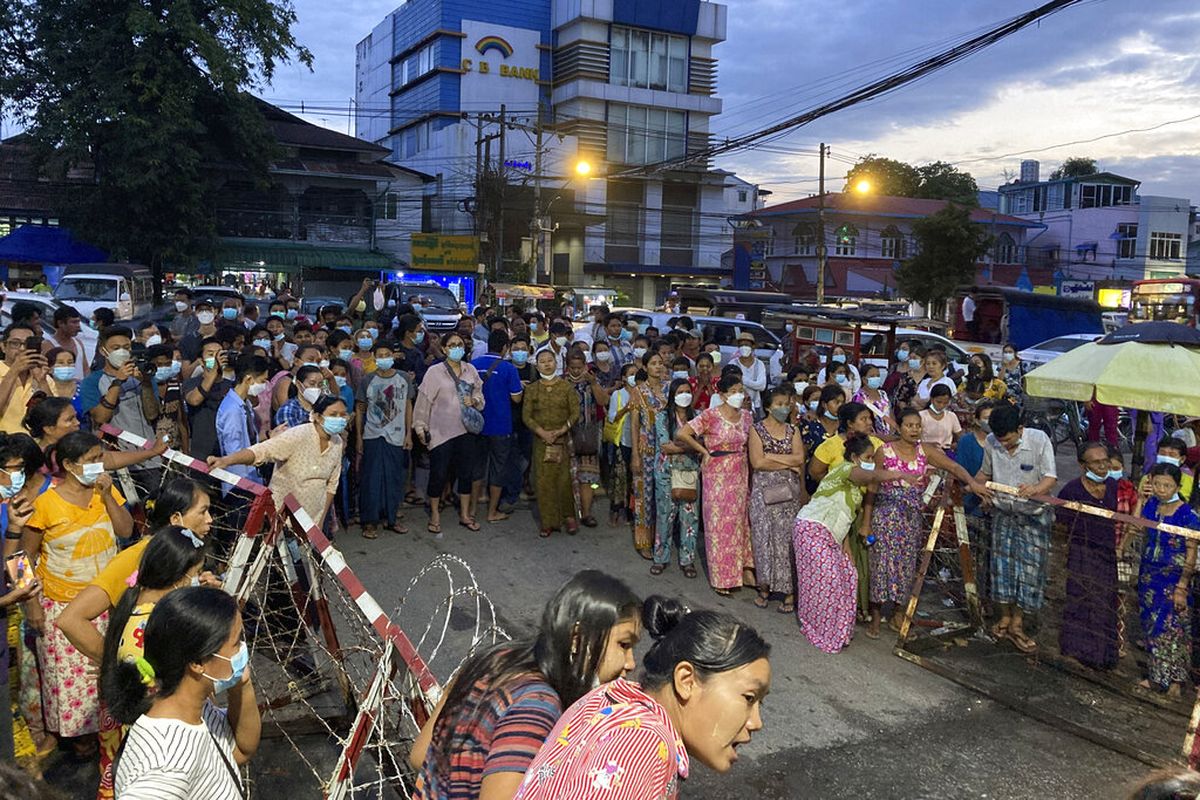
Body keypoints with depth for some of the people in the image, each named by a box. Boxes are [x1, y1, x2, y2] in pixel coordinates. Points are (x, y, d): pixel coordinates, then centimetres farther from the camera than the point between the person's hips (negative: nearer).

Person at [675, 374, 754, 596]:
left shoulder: (746, 415, 6)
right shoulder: (711, 415, -12)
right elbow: (682, 434, -18)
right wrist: (705, 451, -10)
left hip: (741, 475, 6)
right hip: (718, 475, -5)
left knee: (741, 521, 12)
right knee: (720, 524, 3)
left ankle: (744, 570, 24)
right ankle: (721, 577, 14)